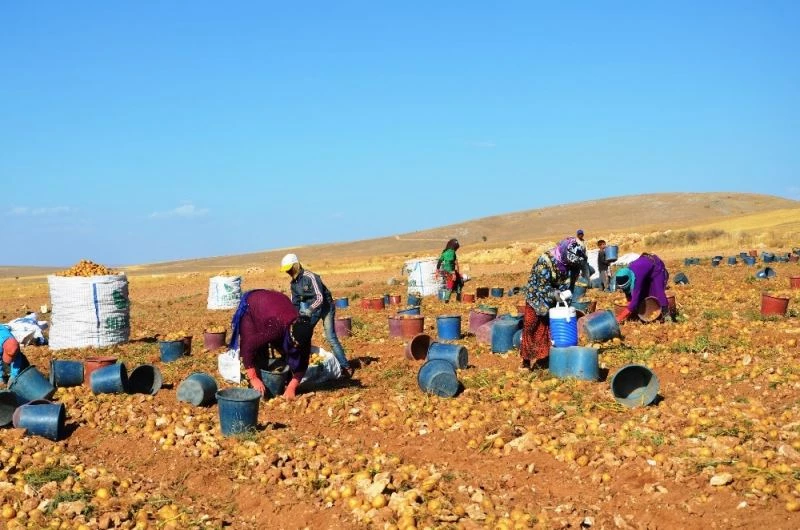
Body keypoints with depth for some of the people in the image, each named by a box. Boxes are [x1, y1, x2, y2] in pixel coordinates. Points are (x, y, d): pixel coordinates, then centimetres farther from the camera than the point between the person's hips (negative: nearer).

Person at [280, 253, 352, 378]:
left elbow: (320, 297, -31)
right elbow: (294, 302, 7)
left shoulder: (310, 277, -25)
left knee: (331, 338, -15)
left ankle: (346, 367, -12)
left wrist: (310, 310, -44)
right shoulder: (293, 283, 0)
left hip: (325, 307, -8)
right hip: (310, 309, 8)